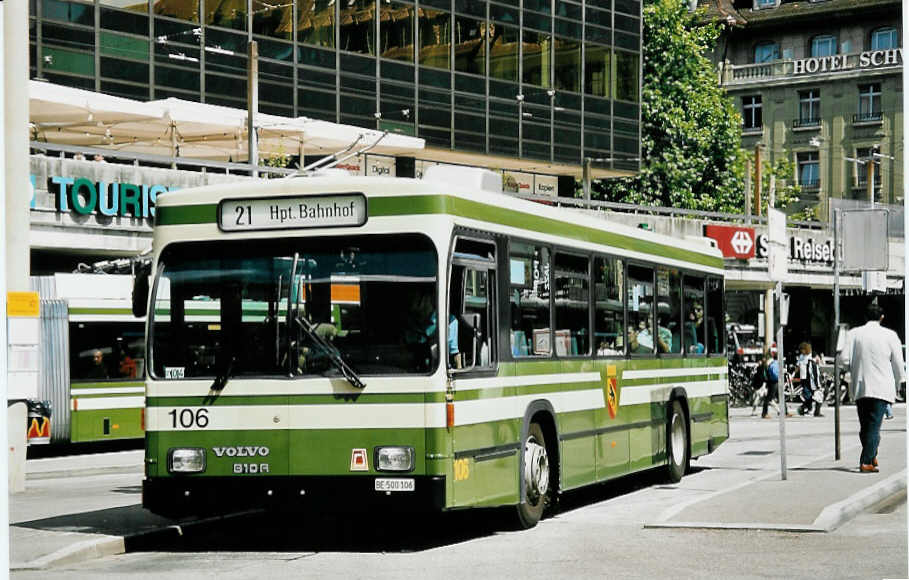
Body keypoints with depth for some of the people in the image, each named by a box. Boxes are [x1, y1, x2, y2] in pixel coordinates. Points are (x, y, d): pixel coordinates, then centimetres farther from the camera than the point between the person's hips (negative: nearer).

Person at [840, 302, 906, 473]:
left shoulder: (854, 333, 1)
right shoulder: (890, 335, -2)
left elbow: (845, 359, -4)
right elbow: (898, 363, 1)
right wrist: (898, 382, 16)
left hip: (859, 387, 2)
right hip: (882, 387, -2)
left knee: (864, 425, 14)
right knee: (874, 425, -3)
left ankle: (871, 457, 24)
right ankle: (866, 462, -10)